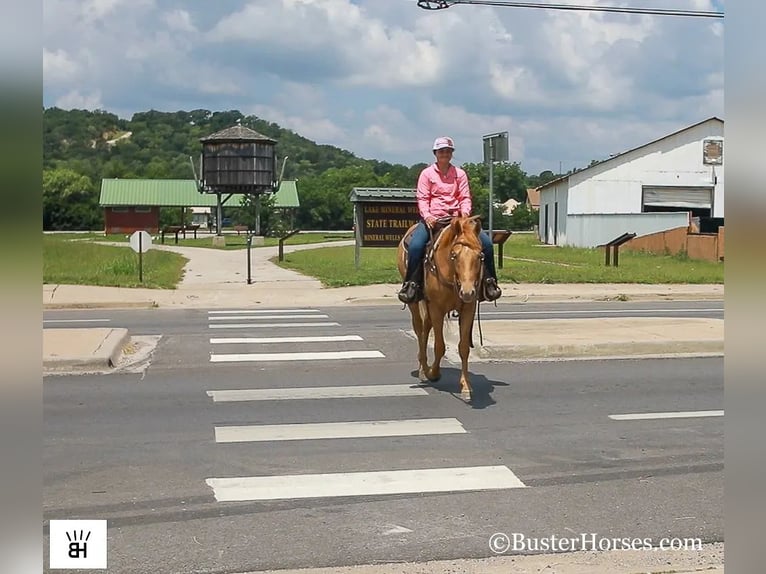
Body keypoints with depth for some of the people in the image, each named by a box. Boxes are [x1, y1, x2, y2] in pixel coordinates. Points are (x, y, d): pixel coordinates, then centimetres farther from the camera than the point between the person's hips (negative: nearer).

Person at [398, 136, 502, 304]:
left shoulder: (460, 174, 12)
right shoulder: (427, 173, 6)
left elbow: (465, 197, 7)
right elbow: (422, 199, 0)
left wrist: (465, 212, -14)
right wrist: (427, 216, -18)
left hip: (456, 218, 2)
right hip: (432, 219, -2)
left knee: (486, 241, -16)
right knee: (416, 244, -31)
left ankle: (490, 282, -3)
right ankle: (411, 284, -19)